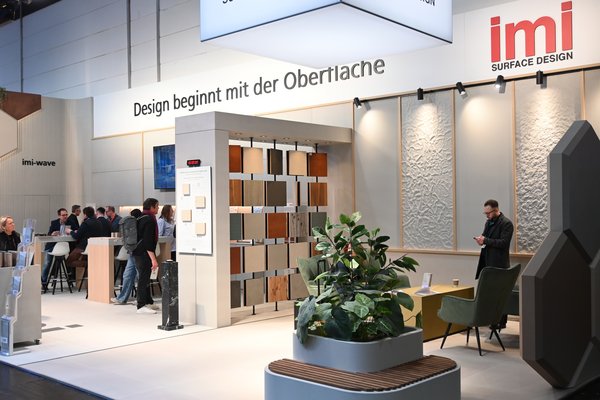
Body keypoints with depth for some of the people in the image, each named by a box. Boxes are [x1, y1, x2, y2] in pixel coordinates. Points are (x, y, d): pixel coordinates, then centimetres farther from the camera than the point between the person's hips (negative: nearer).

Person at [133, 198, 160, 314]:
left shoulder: (141, 218, 15)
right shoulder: (149, 220, -16)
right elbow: (148, 241, -22)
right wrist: (153, 259, -23)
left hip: (138, 253, 10)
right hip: (144, 254, -10)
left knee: (144, 278, 16)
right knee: (144, 279, -7)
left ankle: (148, 302, 26)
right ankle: (141, 306, -5)